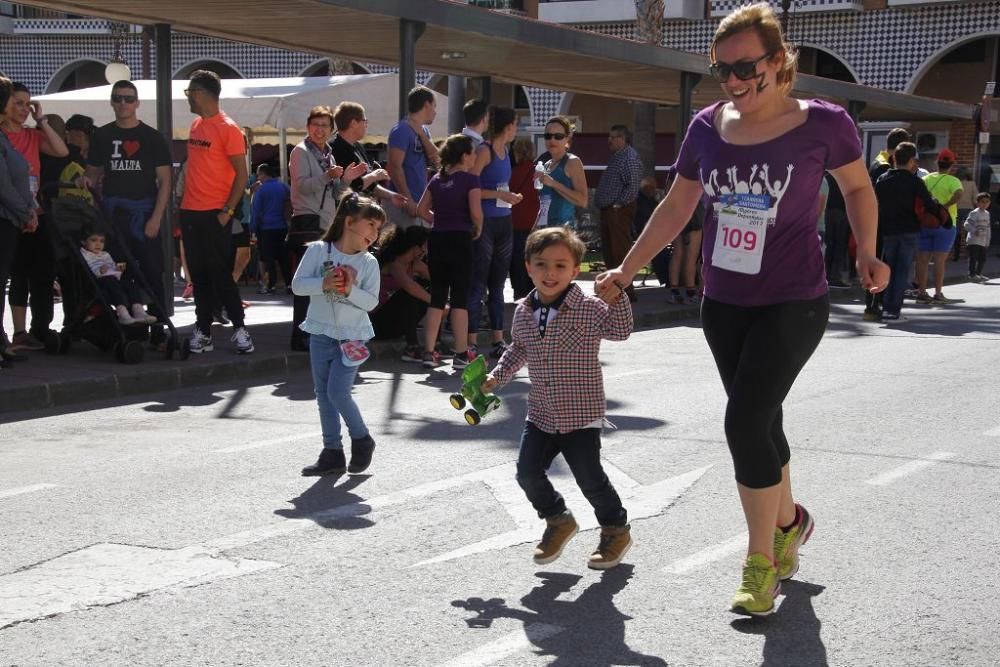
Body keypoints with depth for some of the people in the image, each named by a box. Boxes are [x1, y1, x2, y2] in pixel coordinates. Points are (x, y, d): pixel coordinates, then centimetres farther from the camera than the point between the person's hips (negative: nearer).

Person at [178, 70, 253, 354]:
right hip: (190, 212, 7)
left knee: (221, 274, -4)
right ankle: (203, 331, 13)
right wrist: (183, 201, 12)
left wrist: (228, 210, -15)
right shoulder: (196, 125, 12)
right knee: (199, 275, 8)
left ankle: (239, 328, 5)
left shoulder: (227, 128, -10)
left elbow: (242, 174, -11)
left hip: (215, 214, -7)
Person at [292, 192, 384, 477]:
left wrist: (351, 290, -24)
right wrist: (323, 285, -23)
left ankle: (362, 440, 11)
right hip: (321, 334, 2)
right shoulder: (318, 250, -6)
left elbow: (372, 302, -9)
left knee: (338, 392, -12)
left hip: (352, 337, -2)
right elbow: (297, 285, -9)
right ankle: (333, 453, 16)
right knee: (323, 394, 7)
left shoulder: (369, 263, -5)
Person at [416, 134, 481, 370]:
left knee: (437, 297, 10)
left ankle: (428, 352, 8)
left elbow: (421, 210, 10)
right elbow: (476, 212, -17)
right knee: (460, 298, 0)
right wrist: (478, 229, 0)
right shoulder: (470, 180, -8)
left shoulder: (436, 180, 10)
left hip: (436, 239, 6)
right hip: (459, 239, -5)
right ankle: (461, 354, 2)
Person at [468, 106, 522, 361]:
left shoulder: (504, 152, 15)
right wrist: (500, 195, -18)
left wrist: (511, 197, 15)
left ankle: (498, 342, 18)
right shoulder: (484, 151, -10)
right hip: (485, 223, -8)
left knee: (497, 285, 12)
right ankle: (470, 345, -5)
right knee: (478, 285, -7)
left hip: (504, 223, 8)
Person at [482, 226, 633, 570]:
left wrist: (616, 298, -31)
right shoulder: (523, 311, 3)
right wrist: (496, 376, 14)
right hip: (540, 415, 5)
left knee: (589, 478, -1)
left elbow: (621, 331, -19)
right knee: (528, 473, 2)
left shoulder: (589, 308, -12)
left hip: (581, 415, -5)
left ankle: (616, 530, 23)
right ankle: (558, 521, 27)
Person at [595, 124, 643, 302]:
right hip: (608, 211, 11)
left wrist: (619, 204, -20)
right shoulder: (617, 157, 19)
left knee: (620, 251, -10)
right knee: (609, 250, 15)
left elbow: (633, 186, -22)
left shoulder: (630, 158, -14)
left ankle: (627, 292, -7)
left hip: (619, 212, -11)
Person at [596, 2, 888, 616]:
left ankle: (762, 563, 1)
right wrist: (626, 271, 10)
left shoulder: (823, 123, -11)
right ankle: (789, 523, 39)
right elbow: (676, 208, 10)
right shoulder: (707, 127, -2)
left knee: (745, 420, -14)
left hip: (793, 304, -4)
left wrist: (867, 252, -6)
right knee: (760, 422, 14)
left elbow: (858, 187, 7)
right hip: (724, 305, 5)